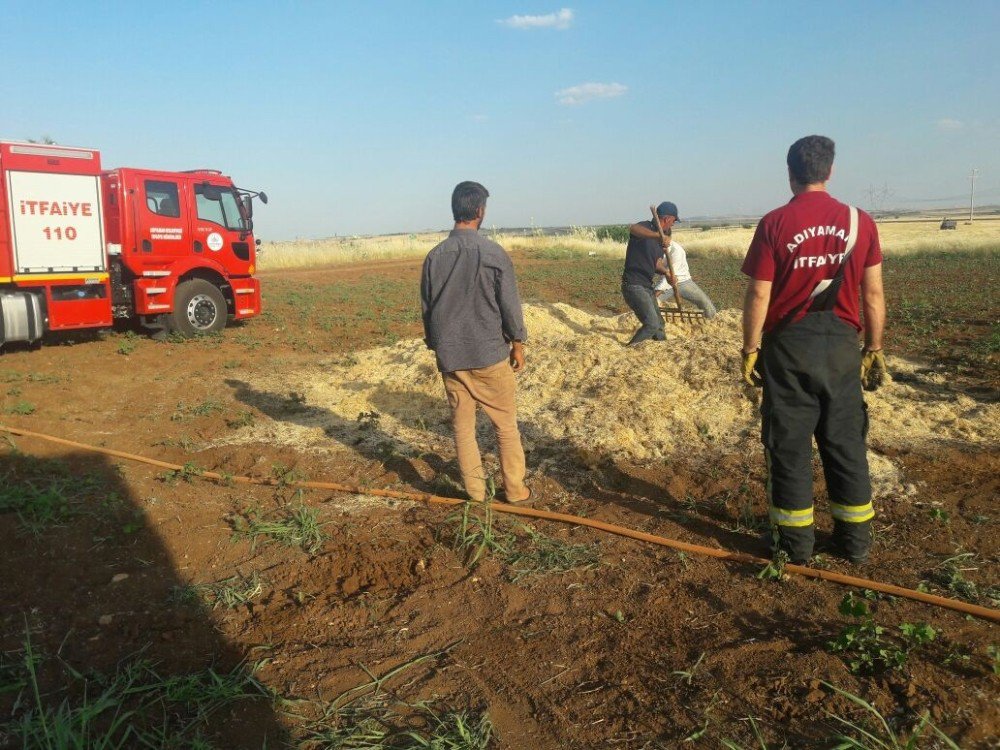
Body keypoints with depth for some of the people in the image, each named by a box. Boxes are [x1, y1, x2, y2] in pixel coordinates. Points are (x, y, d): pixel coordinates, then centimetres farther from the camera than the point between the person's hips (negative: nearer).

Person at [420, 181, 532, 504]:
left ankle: (475, 491, 18)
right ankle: (514, 490, 17)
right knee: (506, 425, 10)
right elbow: (509, 304, -7)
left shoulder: (434, 256, 0)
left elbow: (426, 307, 7)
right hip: (489, 354, -3)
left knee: (462, 426, 11)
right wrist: (518, 344, 6)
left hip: (450, 356, 3)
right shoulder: (493, 253, -11)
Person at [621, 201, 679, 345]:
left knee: (659, 324, 16)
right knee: (652, 324, -18)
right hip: (633, 286, -9)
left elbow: (656, 263, 17)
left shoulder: (660, 239, 14)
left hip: (647, 286, 9)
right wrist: (658, 235, -44)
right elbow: (634, 228, -38)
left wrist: (666, 271, -4)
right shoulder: (644, 227, -13)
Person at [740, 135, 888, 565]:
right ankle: (855, 541, 22)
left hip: (789, 346, -3)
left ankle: (795, 544, 14)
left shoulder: (774, 224, -7)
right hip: (841, 346, 3)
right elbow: (873, 294, 3)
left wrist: (750, 349, -1)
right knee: (845, 443, 13)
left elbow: (759, 295, -9)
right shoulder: (860, 222, 1)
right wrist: (874, 348, 12)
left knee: (789, 445, 6)